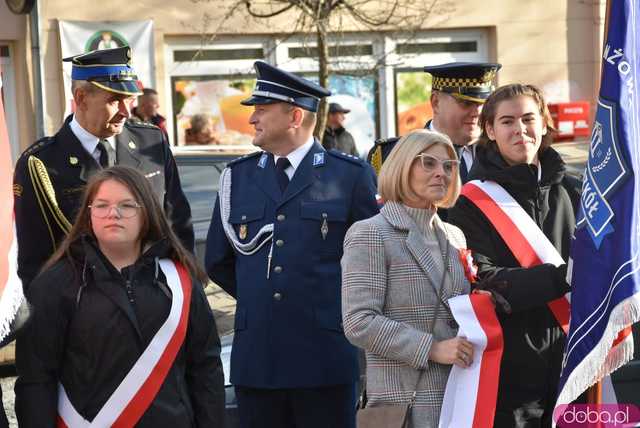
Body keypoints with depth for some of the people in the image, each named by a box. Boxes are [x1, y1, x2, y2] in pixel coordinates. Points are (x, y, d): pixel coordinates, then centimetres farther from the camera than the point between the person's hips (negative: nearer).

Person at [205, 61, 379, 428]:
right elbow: (219, 262, 18)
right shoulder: (238, 176, 10)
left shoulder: (351, 175, -1)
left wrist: (335, 303, 8)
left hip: (325, 357, -3)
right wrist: (259, 296, 13)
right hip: (256, 357, 3)